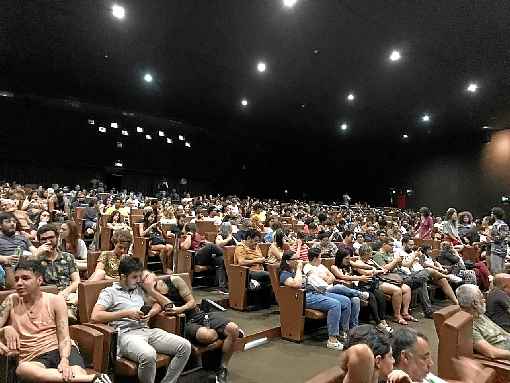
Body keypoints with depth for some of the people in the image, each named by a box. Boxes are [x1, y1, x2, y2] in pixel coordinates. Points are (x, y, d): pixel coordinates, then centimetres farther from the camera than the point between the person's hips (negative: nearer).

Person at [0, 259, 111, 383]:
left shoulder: (55, 300, 5)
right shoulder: (12, 301, 11)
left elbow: (64, 338, -3)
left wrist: (64, 361, -21)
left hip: (60, 350, -2)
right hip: (34, 358, 3)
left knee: (77, 373, -39)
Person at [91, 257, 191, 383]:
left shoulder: (140, 289, 23)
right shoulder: (109, 292, 6)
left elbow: (159, 304, 31)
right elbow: (95, 316, -8)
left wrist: (151, 313, 7)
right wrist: (125, 313, -11)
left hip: (147, 330, 6)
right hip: (127, 334, -6)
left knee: (185, 346, -15)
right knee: (148, 355, -39)